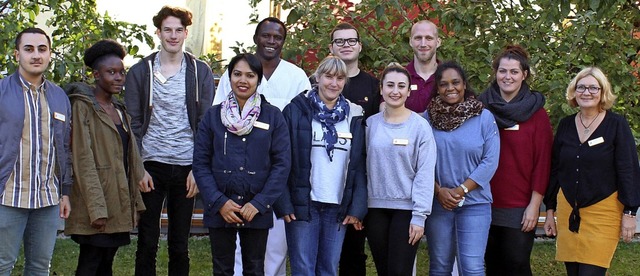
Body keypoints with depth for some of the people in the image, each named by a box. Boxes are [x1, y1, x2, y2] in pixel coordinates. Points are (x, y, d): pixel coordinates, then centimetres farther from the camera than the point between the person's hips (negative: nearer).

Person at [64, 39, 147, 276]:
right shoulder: (83, 106, -9)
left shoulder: (119, 110, 15)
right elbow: (83, 160, -15)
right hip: (96, 205, -7)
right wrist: (97, 209, -19)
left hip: (119, 205, 7)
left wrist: (136, 201, 10)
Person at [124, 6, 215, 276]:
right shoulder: (140, 71, 3)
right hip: (151, 165, 0)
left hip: (186, 166, 0)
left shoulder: (200, 71, 4)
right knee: (147, 242, 4)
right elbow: (133, 123, 2)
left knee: (180, 244, 7)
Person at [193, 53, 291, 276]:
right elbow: (200, 163, 0)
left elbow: (282, 164, -3)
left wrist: (259, 203, -11)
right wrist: (219, 202, -11)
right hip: (220, 209, 1)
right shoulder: (213, 115, 3)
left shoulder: (273, 116, 0)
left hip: (257, 211, -1)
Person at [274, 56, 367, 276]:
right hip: (303, 205, -3)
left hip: (339, 207, 3)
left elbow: (359, 166, 7)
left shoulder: (354, 116, 8)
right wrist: (283, 203, -10)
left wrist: (357, 207, -1)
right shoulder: (296, 111, -2)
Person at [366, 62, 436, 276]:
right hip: (376, 208, 3)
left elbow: (425, 174, -7)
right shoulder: (370, 124, 5)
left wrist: (419, 216, -12)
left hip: (406, 209, -3)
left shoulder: (420, 126, -5)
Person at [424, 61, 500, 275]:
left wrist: (462, 190, -12)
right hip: (437, 202, 1)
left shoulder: (484, 117, 1)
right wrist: (439, 191, -10)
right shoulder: (427, 118, 4)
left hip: (475, 203, -1)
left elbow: (490, 161, -4)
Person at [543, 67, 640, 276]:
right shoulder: (565, 125, 8)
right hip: (568, 211, 4)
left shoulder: (617, 125, -4)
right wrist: (550, 210, 12)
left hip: (603, 212, -4)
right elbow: (554, 170, 13)